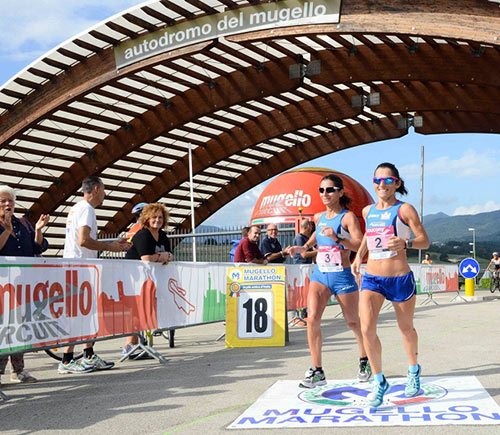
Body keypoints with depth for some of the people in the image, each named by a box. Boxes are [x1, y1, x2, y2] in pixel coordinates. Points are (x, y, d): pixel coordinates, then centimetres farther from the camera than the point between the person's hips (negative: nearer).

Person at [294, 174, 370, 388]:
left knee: (353, 322, 11)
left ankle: (365, 360, 36)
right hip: (319, 274, 5)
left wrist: (337, 238, -32)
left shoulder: (348, 217, -8)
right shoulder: (319, 217, 9)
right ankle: (317, 371, -7)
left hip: (342, 276, -5)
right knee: (312, 318, -13)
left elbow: (360, 246, -19)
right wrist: (304, 247, 16)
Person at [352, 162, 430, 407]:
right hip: (371, 279, 3)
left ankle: (413, 371, 43)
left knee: (406, 328, 15)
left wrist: (405, 243, -28)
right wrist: (359, 255, 16)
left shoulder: (404, 209, -5)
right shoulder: (368, 211, 9)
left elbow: (424, 241, -9)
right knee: (367, 328, -15)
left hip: (400, 279, -3)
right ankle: (378, 381, 2)